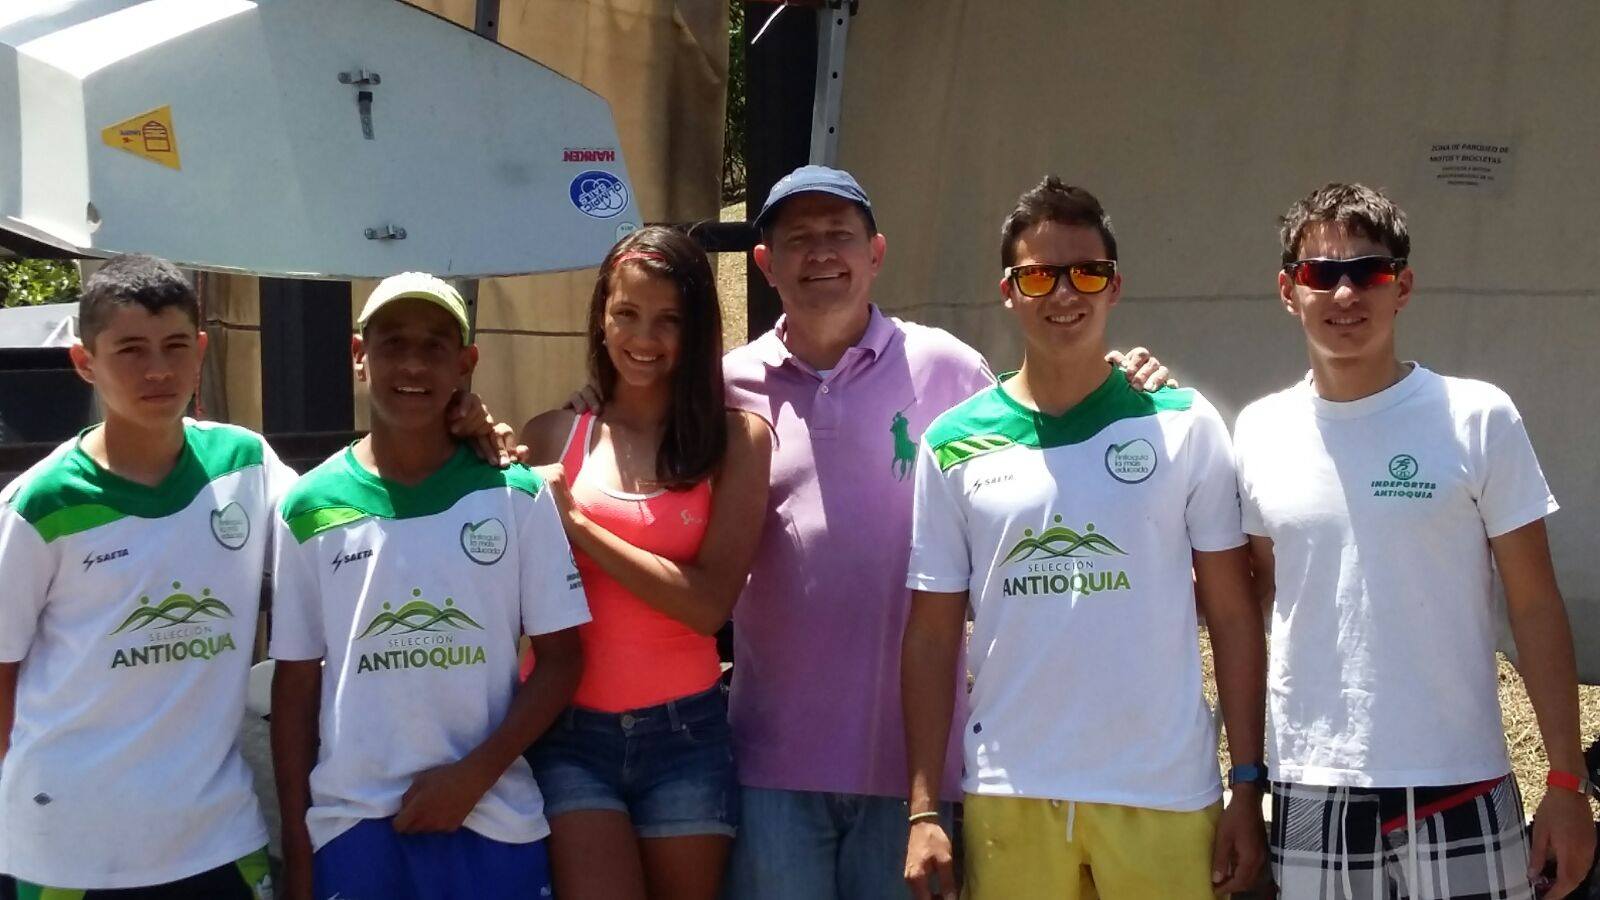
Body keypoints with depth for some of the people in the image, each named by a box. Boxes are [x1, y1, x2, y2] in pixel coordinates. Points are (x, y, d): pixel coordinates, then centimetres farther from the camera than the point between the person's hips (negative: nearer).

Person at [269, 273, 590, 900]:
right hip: (348, 824, 0)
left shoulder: (517, 496, -2)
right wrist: (296, 846, 2)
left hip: (492, 820, 0)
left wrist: (473, 775, -11)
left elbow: (561, 659, 0)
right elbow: (295, 684, 4)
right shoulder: (308, 508, 0)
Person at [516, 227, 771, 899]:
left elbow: (709, 603, -11)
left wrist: (573, 522, -12)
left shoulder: (736, 439, -1)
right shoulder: (553, 437, 2)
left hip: (686, 735, 1)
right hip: (569, 731, 0)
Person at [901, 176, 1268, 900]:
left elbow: (1233, 616, 2)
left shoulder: (1184, 426, 0)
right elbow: (932, 636, 4)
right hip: (1006, 797, 1)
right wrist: (923, 812, -2)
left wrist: (1248, 789, -2)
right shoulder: (954, 444, 2)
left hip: (1164, 796, -1)